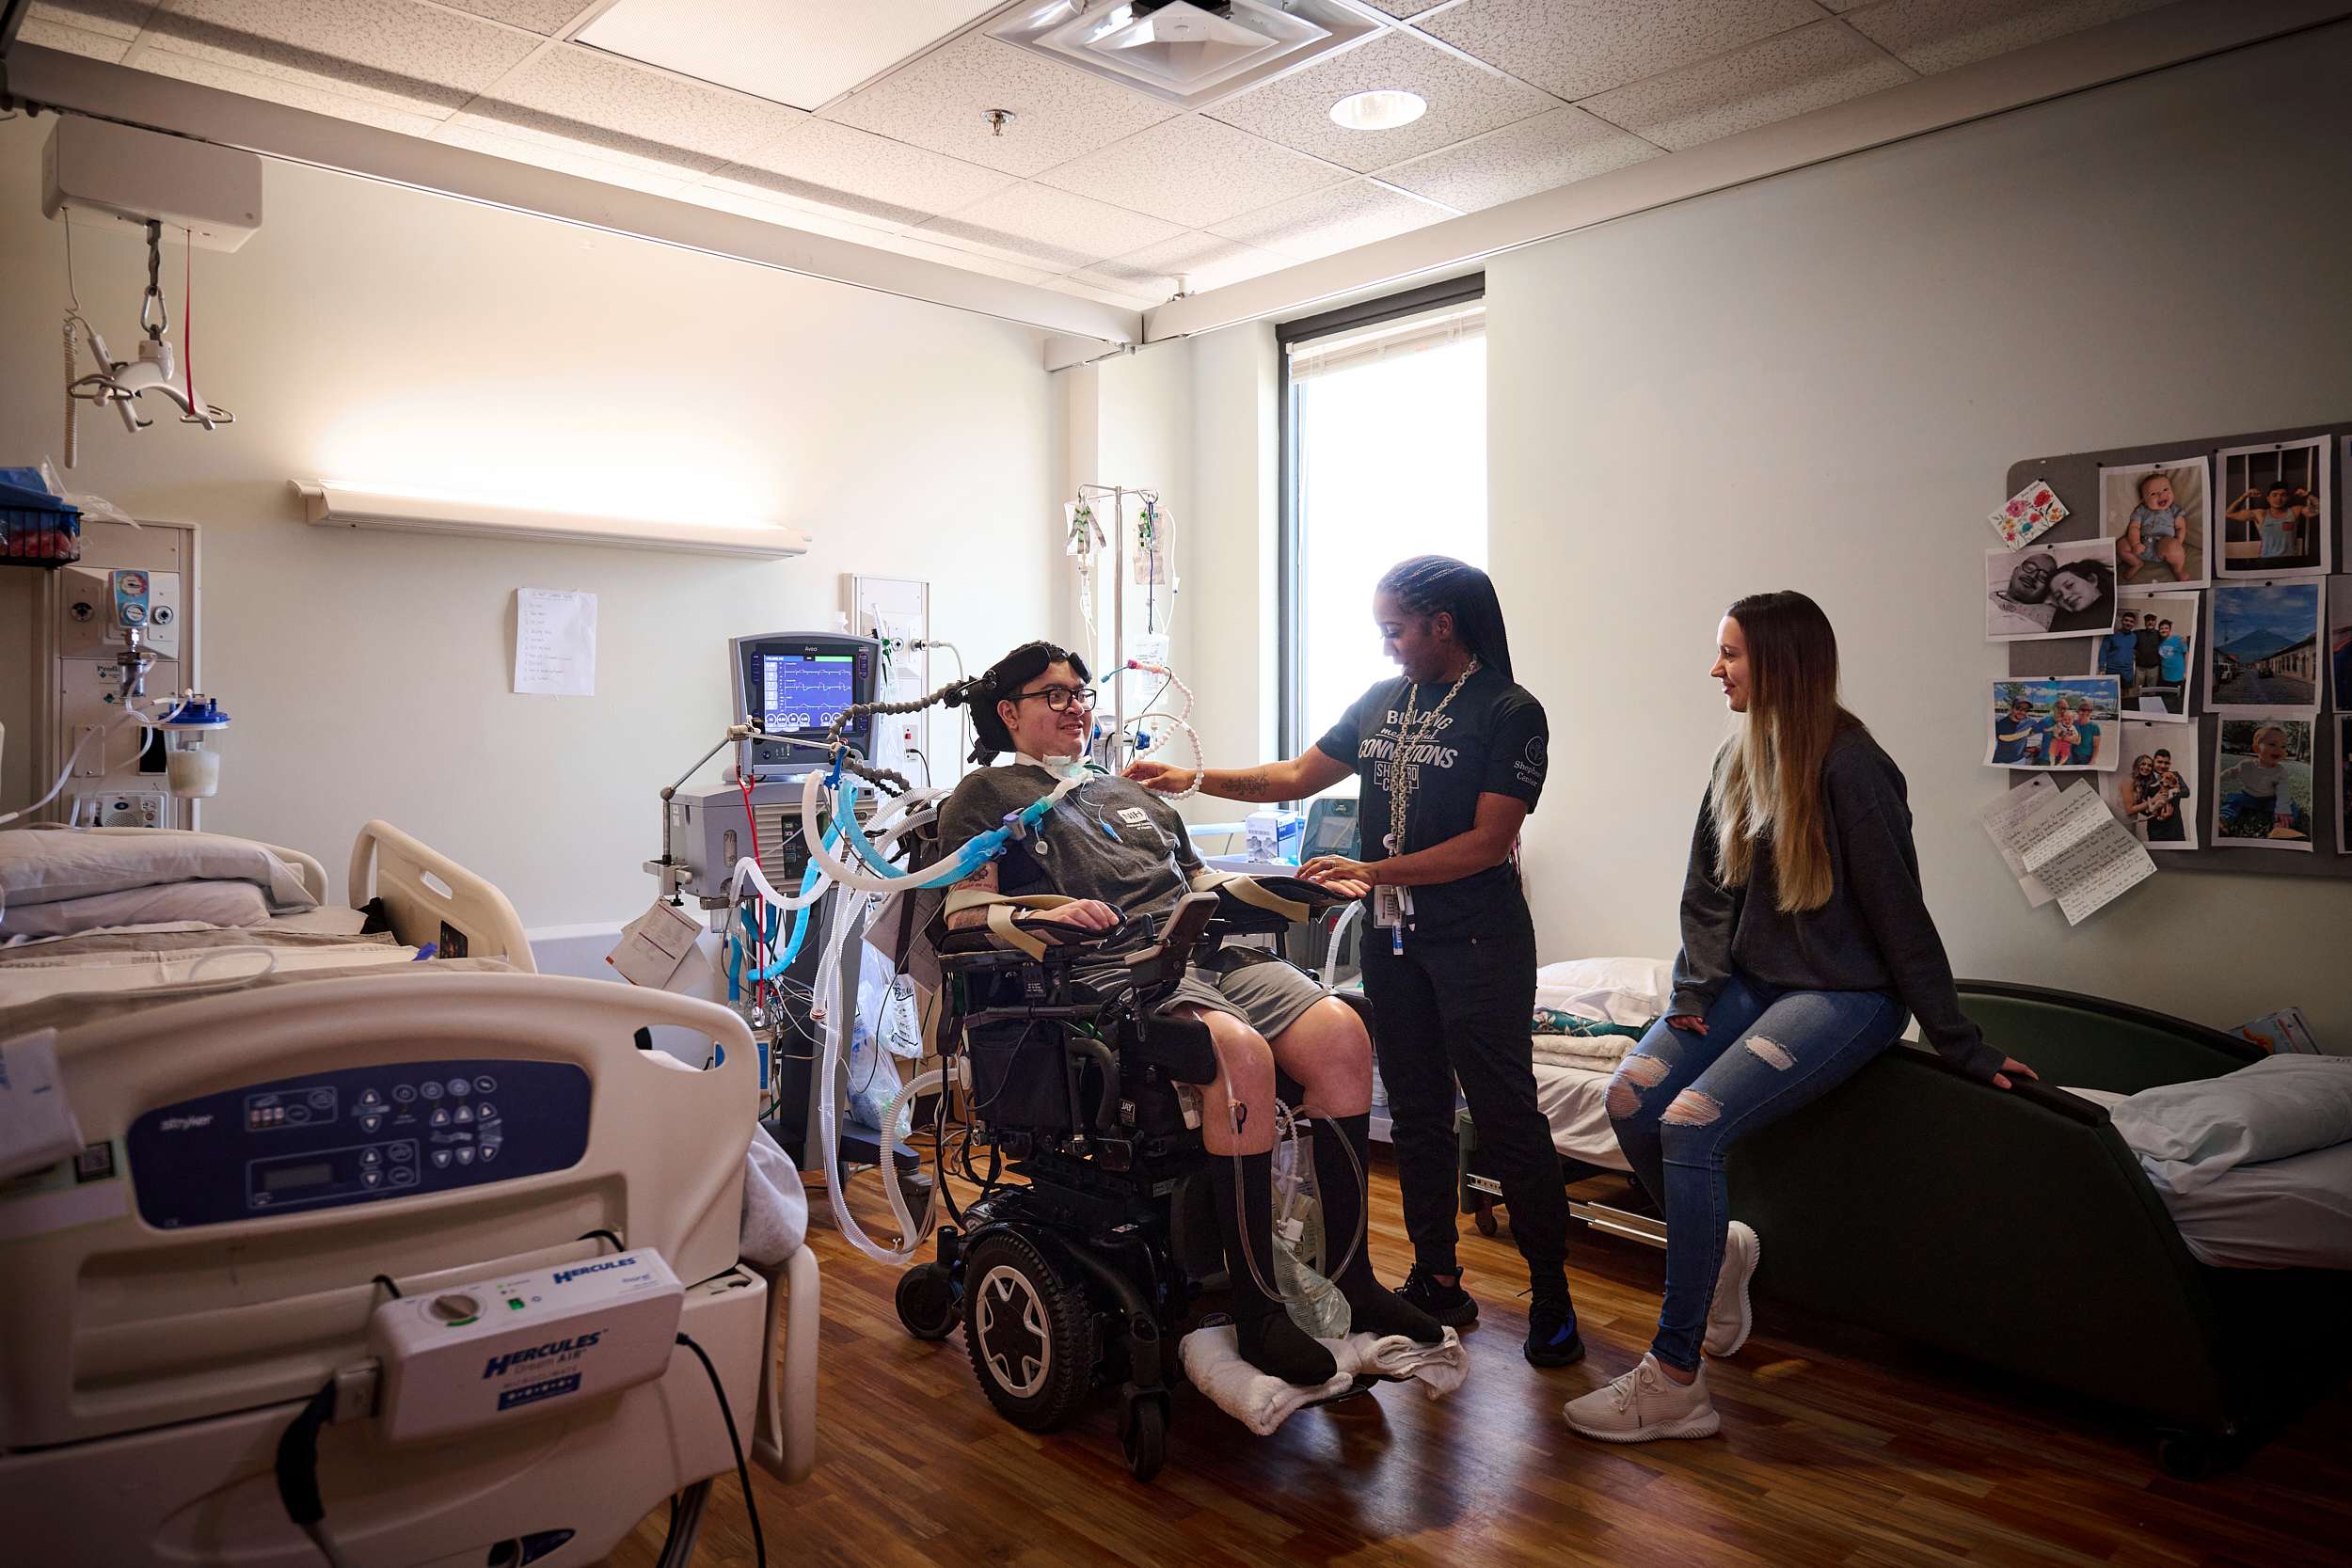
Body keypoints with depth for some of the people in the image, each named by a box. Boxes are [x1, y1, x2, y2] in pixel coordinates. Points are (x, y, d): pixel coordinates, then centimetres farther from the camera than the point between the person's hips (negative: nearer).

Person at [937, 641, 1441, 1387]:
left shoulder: (1134, 794, 34)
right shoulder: (987, 795, 14)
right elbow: (964, 916, 0)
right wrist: (1045, 917, -19)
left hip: (1207, 950, 7)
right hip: (1110, 970, -6)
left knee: (1341, 1034, -20)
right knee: (1242, 1053, -34)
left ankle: (1351, 1277, -10)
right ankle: (1256, 1311, -25)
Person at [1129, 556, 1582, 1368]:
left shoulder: (1509, 712, -9)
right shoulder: (1381, 703, 11)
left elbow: (1488, 842, -15)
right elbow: (1297, 776, 15)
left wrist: (1373, 872, -19)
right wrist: (1195, 777, 6)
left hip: (1476, 942, -6)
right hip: (1392, 937, 6)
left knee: (1506, 1113, -3)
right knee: (1415, 1111, 12)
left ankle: (1551, 1294, 12)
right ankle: (1437, 1280, 24)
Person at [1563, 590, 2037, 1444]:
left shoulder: (1849, 766, -15)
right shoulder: (1739, 759, 8)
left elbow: (1899, 914, -14)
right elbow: (1708, 893, 9)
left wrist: (1962, 1046, -9)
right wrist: (1694, 994, -4)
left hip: (1844, 997, -7)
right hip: (1754, 982, 7)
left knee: (1692, 1121, -24)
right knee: (1630, 1097, -14)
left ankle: (1675, 1380, -15)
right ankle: (1719, 1247, 14)